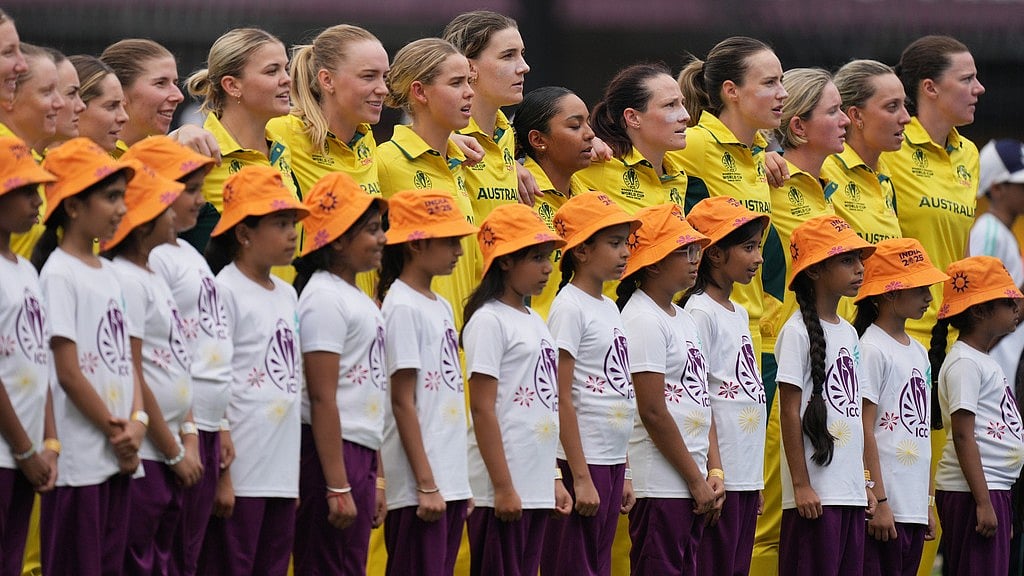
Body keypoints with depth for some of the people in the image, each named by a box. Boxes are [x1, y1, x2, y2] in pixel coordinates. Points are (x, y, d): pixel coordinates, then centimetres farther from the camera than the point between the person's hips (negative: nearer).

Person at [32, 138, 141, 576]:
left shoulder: (107, 272, 14)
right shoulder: (59, 274, -11)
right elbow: (69, 374, -15)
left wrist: (137, 422, -2)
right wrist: (116, 433, -8)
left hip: (120, 458, 8)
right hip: (80, 458, -8)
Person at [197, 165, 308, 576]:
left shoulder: (287, 296, 15)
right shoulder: (225, 291, -8)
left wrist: (296, 473, 15)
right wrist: (221, 475, -14)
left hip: (282, 475, 7)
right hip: (241, 475, -7)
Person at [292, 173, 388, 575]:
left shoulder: (358, 300, 17)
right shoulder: (325, 298, -11)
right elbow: (322, 398, -17)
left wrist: (375, 480, 20)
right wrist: (338, 488, -21)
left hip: (360, 452, 9)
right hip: (332, 452, -9)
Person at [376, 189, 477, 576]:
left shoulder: (441, 307, 15)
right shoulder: (402, 308, -10)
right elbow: (403, 403, -13)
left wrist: (461, 484, 15)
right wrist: (427, 485, -16)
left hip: (451, 482, 8)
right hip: (419, 487, -8)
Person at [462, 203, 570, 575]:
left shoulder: (534, 322, 16)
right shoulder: (489, 321, -9)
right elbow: (483, 409, -13)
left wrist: (554, 479, 17)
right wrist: (503, 488, -17)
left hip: (537, 489, 8)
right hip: (503, 491, -8)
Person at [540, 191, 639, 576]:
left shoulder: (609, 308, 14)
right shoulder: (569, 307, -10)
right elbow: (562, 399, -14)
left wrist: (623, 474, 16)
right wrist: (580, 478, -17)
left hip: (612, 463, 8)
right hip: (581, 461, -8)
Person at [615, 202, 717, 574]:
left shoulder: (684, 320, 17)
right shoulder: (643, 320, -11)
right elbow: (653, 412, -15)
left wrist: (714, 472, 6)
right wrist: (696, 479, -11)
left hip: (693, 484, 9)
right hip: (660, 487, -9)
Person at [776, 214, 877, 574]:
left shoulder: (848, 333, 15)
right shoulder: (798, 332, -7)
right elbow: (790, 412, -10)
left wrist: (865, 483, 15)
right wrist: (801, 486, -13)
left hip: (851, 491, 7)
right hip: (816, 494, -7)